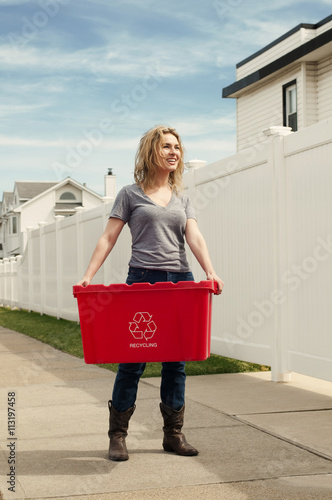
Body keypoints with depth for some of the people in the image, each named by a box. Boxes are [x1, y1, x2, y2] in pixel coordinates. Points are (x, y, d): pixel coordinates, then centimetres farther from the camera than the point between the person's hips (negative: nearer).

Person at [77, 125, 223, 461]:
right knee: (132, 360, -3)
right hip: (142, 281, -4)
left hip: (180, 282, 4)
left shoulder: (182, 198, 17)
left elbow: (194, 237, 3)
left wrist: (210, 271, -14)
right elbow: (108, 238, 2)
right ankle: (117, 436, 7)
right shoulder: (131, 194, 6)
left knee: (176, 361, 6)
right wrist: (87, 277, -9)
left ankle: (174, 434, 16)